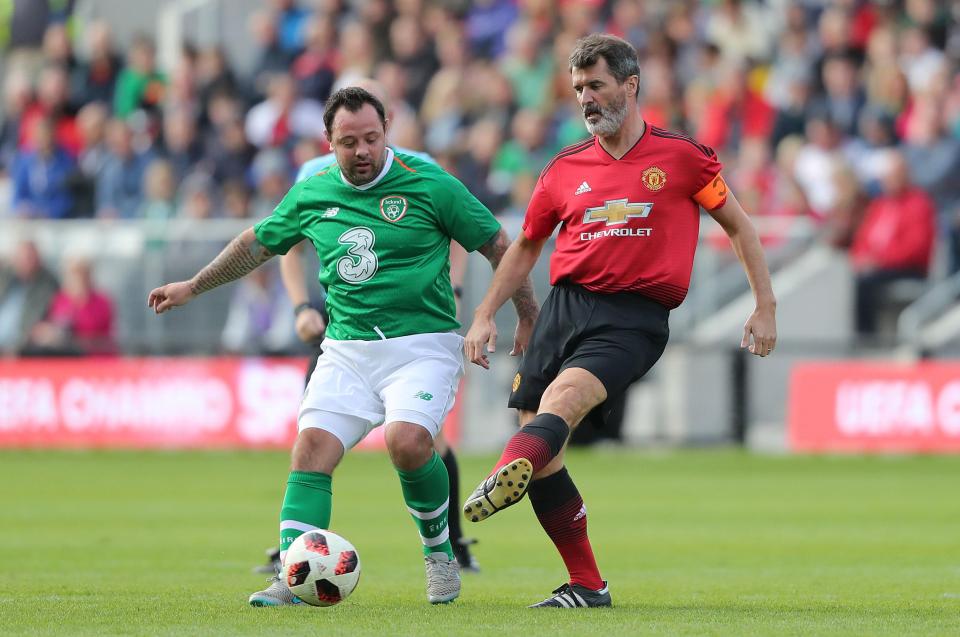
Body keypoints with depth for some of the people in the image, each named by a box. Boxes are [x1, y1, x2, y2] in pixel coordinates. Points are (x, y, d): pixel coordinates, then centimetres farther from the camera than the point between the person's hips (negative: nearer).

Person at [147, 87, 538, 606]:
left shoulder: (428, 185, -6)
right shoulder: (312, 194, 7)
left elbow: (497, 246, 2)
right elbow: (258, 242, 24)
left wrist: (529, 317, 5)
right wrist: (193, 287, 31)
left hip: (421, 344, -4)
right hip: (346, 348, 5)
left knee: (407, 442, -26)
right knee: (312, 447, -13)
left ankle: (438, 547, -1)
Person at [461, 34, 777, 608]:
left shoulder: (682, 157, 4)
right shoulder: (567, 168, 14)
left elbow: (739, 225, 13)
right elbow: (526, 247, 26)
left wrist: (766, 307, 8)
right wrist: (486, 315, 19)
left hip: (635, 318, -5)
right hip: (567, 304, 5)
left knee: (563, 396, -33)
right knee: (543, 456, -4)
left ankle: (505, 478, -60)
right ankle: (587, 586, 7)